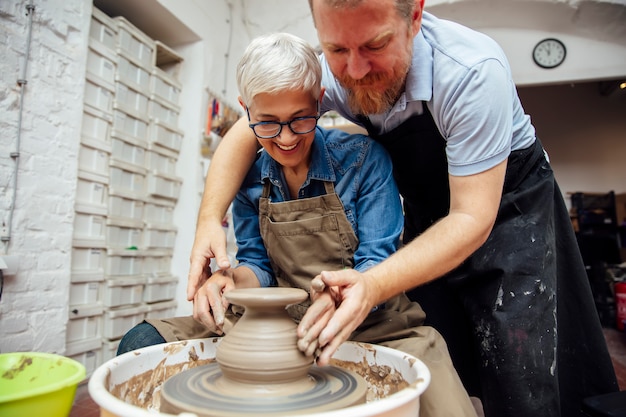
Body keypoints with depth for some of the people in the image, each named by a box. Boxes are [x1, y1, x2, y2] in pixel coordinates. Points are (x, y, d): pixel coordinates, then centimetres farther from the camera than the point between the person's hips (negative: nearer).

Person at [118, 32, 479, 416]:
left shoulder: (362, 158, -10)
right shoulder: (250, 173, 1)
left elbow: (377, 262, -11)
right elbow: (257, 265, 5)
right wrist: (232, 279, -18)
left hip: (371, 324, -2)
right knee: (140, 344, -8)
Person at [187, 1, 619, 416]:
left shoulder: (473, 70, -31)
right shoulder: (331, 71, -18)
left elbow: (472, 218, -30)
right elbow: (246, 133, -9)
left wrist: (374, 285, -44)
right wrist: (210, 218, -25)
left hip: (507, 204, -3)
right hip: (427, 215, 4)